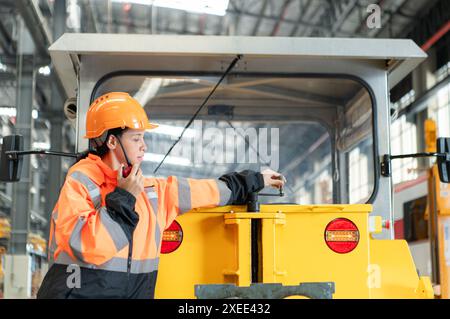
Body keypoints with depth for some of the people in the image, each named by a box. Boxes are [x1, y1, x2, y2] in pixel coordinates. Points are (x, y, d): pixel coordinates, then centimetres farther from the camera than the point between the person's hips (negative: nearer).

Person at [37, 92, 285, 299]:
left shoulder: (150, 190, 11)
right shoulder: (80, 181, -7)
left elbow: (209, 191, 21)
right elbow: (87, 246, -21)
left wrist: (256, 180, 29)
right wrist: (124, 199, -13)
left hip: (138, 291, 6)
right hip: (80, 291, -6)